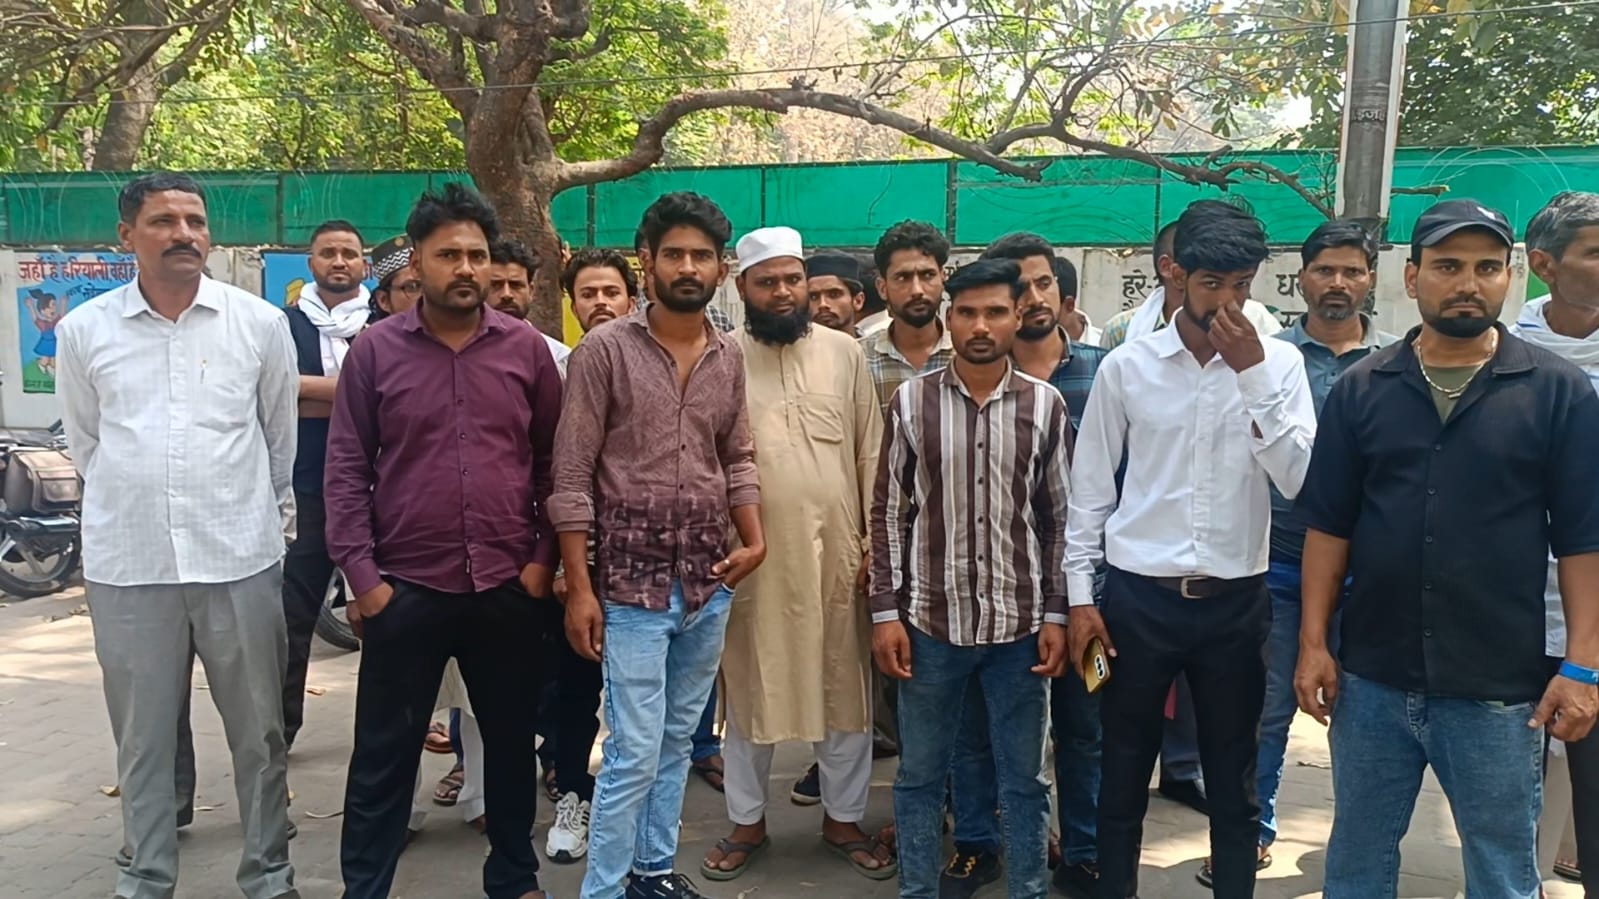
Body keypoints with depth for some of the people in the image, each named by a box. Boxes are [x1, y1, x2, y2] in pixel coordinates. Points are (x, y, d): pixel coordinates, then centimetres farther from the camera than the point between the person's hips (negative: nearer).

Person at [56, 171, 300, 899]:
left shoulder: (261, 323, 0)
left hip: (242, 559, 0)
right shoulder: (84, 330, 2)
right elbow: (85, 444, 14)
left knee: (258, 731, 9)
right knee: (142, 737, 12)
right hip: (126, 565, 1)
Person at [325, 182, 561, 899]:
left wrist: (543, 555, 0)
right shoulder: (375, 349, -1)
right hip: (405, 588, -1)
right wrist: (360, 573, -6)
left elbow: (553, 459, 6)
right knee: (384, 754, 9)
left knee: (512, 740, 16)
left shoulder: (526, 348, 1)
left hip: (507, 587, 2)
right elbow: (347, 469, -1)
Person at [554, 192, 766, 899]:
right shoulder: (604, 349, -7)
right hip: (633, 582, -5)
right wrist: (578, 587, -12)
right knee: (634, 752, -3)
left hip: (710, 581, 5)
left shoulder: (728, 357, 8)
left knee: (677, 742, 16)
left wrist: (755, 541, 0)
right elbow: (570, 475, -9)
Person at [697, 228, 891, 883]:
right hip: (752, 554, -1)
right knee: (749, 688, 11)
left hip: (836, 550, 2)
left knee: (845, 686, 11)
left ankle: (843, 817, 29)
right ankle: (747, 821, 28)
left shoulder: (844, 351, 3)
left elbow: (871, 451, 4)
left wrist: (875, 539, 0)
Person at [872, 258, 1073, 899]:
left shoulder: (1046, 405, 1)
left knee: (1024, 777, 12)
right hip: (930, 619, 0)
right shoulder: (912, 401, -1)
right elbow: (889, 513, 1)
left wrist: (1056, 614, 0)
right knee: (920, 773, 12)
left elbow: (1059, 519, 5)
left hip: (1020, 622, 1)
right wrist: (885, 612, -3)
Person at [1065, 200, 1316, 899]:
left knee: (1233, 777, 14)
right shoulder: (1126, 366, -2)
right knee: (1124, 770, 13)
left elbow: (1300, 480, -11)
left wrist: (1253, 373, -17)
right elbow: (1090, 489, 3)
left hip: (1236, 602, 0)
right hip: (1137, 596, 0)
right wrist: (1080, 595, 0)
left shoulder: (1278, 363, -1)